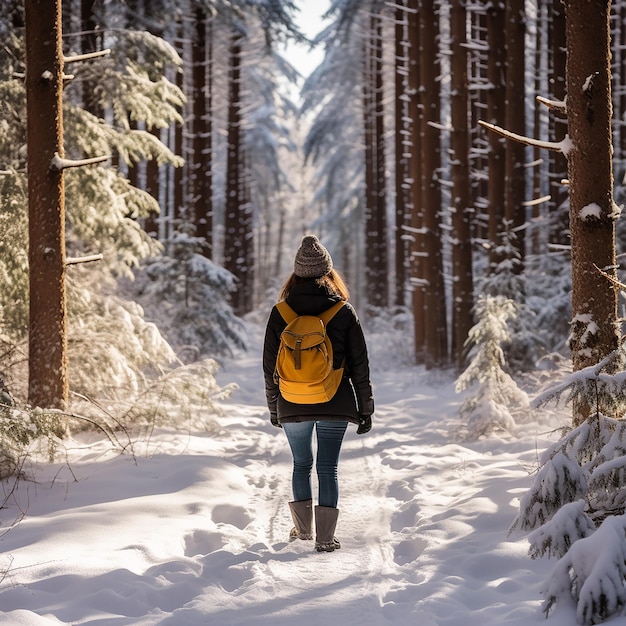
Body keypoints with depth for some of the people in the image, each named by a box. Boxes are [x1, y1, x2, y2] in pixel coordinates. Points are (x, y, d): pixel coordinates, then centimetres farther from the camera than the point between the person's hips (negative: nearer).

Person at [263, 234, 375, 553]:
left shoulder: (280, 313, -1)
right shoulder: (344, 311, -4)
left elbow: (269, 367, 4)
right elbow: (360, 365, -1)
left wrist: (273, 407, 16)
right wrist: (365, 409, 7)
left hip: (292, 406, 1)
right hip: (335, 406, -1)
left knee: (302, 464, 18)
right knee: (328, 467, 4)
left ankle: (303, 529, 17)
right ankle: (325, 538, 1)